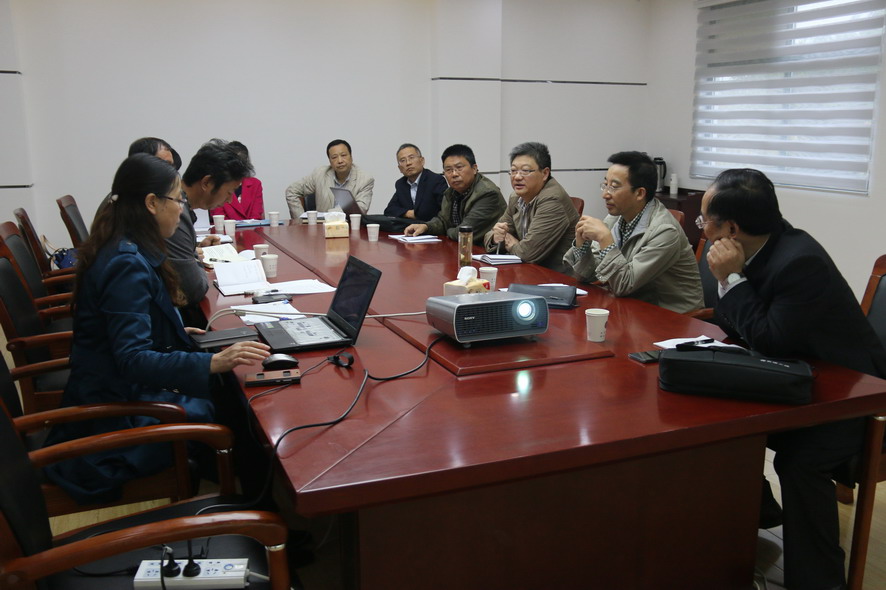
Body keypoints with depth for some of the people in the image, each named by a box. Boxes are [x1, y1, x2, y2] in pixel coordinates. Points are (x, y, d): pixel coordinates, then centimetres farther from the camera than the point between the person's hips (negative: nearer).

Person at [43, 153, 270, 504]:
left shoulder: (119, 250, 7)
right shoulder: (128, 265, -24)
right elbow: (133, 359, -32)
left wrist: (176, 334, 14)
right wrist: (214, 363, -42)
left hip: (119, 388, 10)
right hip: (119, 414, -10)